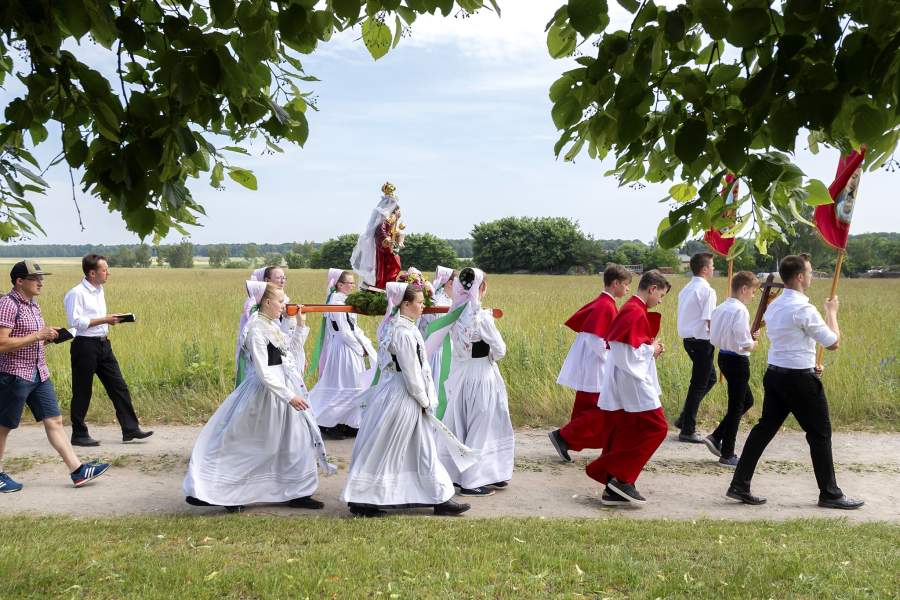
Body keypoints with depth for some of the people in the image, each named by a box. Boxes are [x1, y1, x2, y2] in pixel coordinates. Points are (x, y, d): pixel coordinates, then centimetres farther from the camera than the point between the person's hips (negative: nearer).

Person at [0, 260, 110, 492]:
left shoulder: (32, 304, 13)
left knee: (54, 421, 5)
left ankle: (77, 470, 5)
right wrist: (37, 336, -20)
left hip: (39, 373, 8)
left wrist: (48, 336, 5)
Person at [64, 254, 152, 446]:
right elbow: (76, 322, -19)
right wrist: (104, 320, -19)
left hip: (103, 344, 8)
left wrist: (110, 319, 7)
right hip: (85, 346, -8)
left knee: (119, 387, 5)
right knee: (82, 392, 4)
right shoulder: (77, 293, -13)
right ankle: (79, 434, 16)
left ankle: (130, 429, 9)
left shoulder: (99, 290, 13)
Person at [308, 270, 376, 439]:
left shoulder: (345, 300, 11)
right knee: (342, 387, -2)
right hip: (343, 348, -9)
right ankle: (326, 423, 8)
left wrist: (365, 344, 2)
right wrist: (360, 349, -10)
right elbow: (344, 332, -18)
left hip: (352, 347, 9)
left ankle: (349, 424, 20)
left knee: (353, 387, 13)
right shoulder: (337, 302, -17)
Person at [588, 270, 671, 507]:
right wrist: (652, 350, -8)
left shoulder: (630, 308, 15)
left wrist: (650, 349, 11)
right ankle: (621, 478, -4)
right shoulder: (636, 312, -17)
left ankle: (613, 490, 14)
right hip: (632, 386, -10)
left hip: (619, 388, 10)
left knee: (622, 436, 11)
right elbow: (628, 354, -23)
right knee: (655, 427, -4)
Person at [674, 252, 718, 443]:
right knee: (699, 385, 2)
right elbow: (710, 321, -19)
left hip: (687, 338, 9)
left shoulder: (686, 289, 12)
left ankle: (684, 418, 20)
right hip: (702, 341, -9)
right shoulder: (707, 291, -15)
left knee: (710, 378, 21)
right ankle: (687, 430, 9)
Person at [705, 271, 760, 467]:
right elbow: (744, 345, -24)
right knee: (736, 407, 4)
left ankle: (716, 437, 18)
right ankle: (727, 455, 13)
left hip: (723, 357, 9)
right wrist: (753, 344, -1)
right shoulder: (740, 310, -19)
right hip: (737, 361, -9)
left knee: (747, 401, 22)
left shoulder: (720, 308, 6)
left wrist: (748, 336, 9)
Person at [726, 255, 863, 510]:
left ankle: (739, 486, 9)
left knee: (765, 428, 10)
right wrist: (832, 312, 3)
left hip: (774, 374, 8)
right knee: (820, 434, 7)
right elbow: (834, 343, -11)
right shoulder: (804, 309, -18)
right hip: (799, 379, -8)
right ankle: (830, 494, 19)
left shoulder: (774, 306, 10)